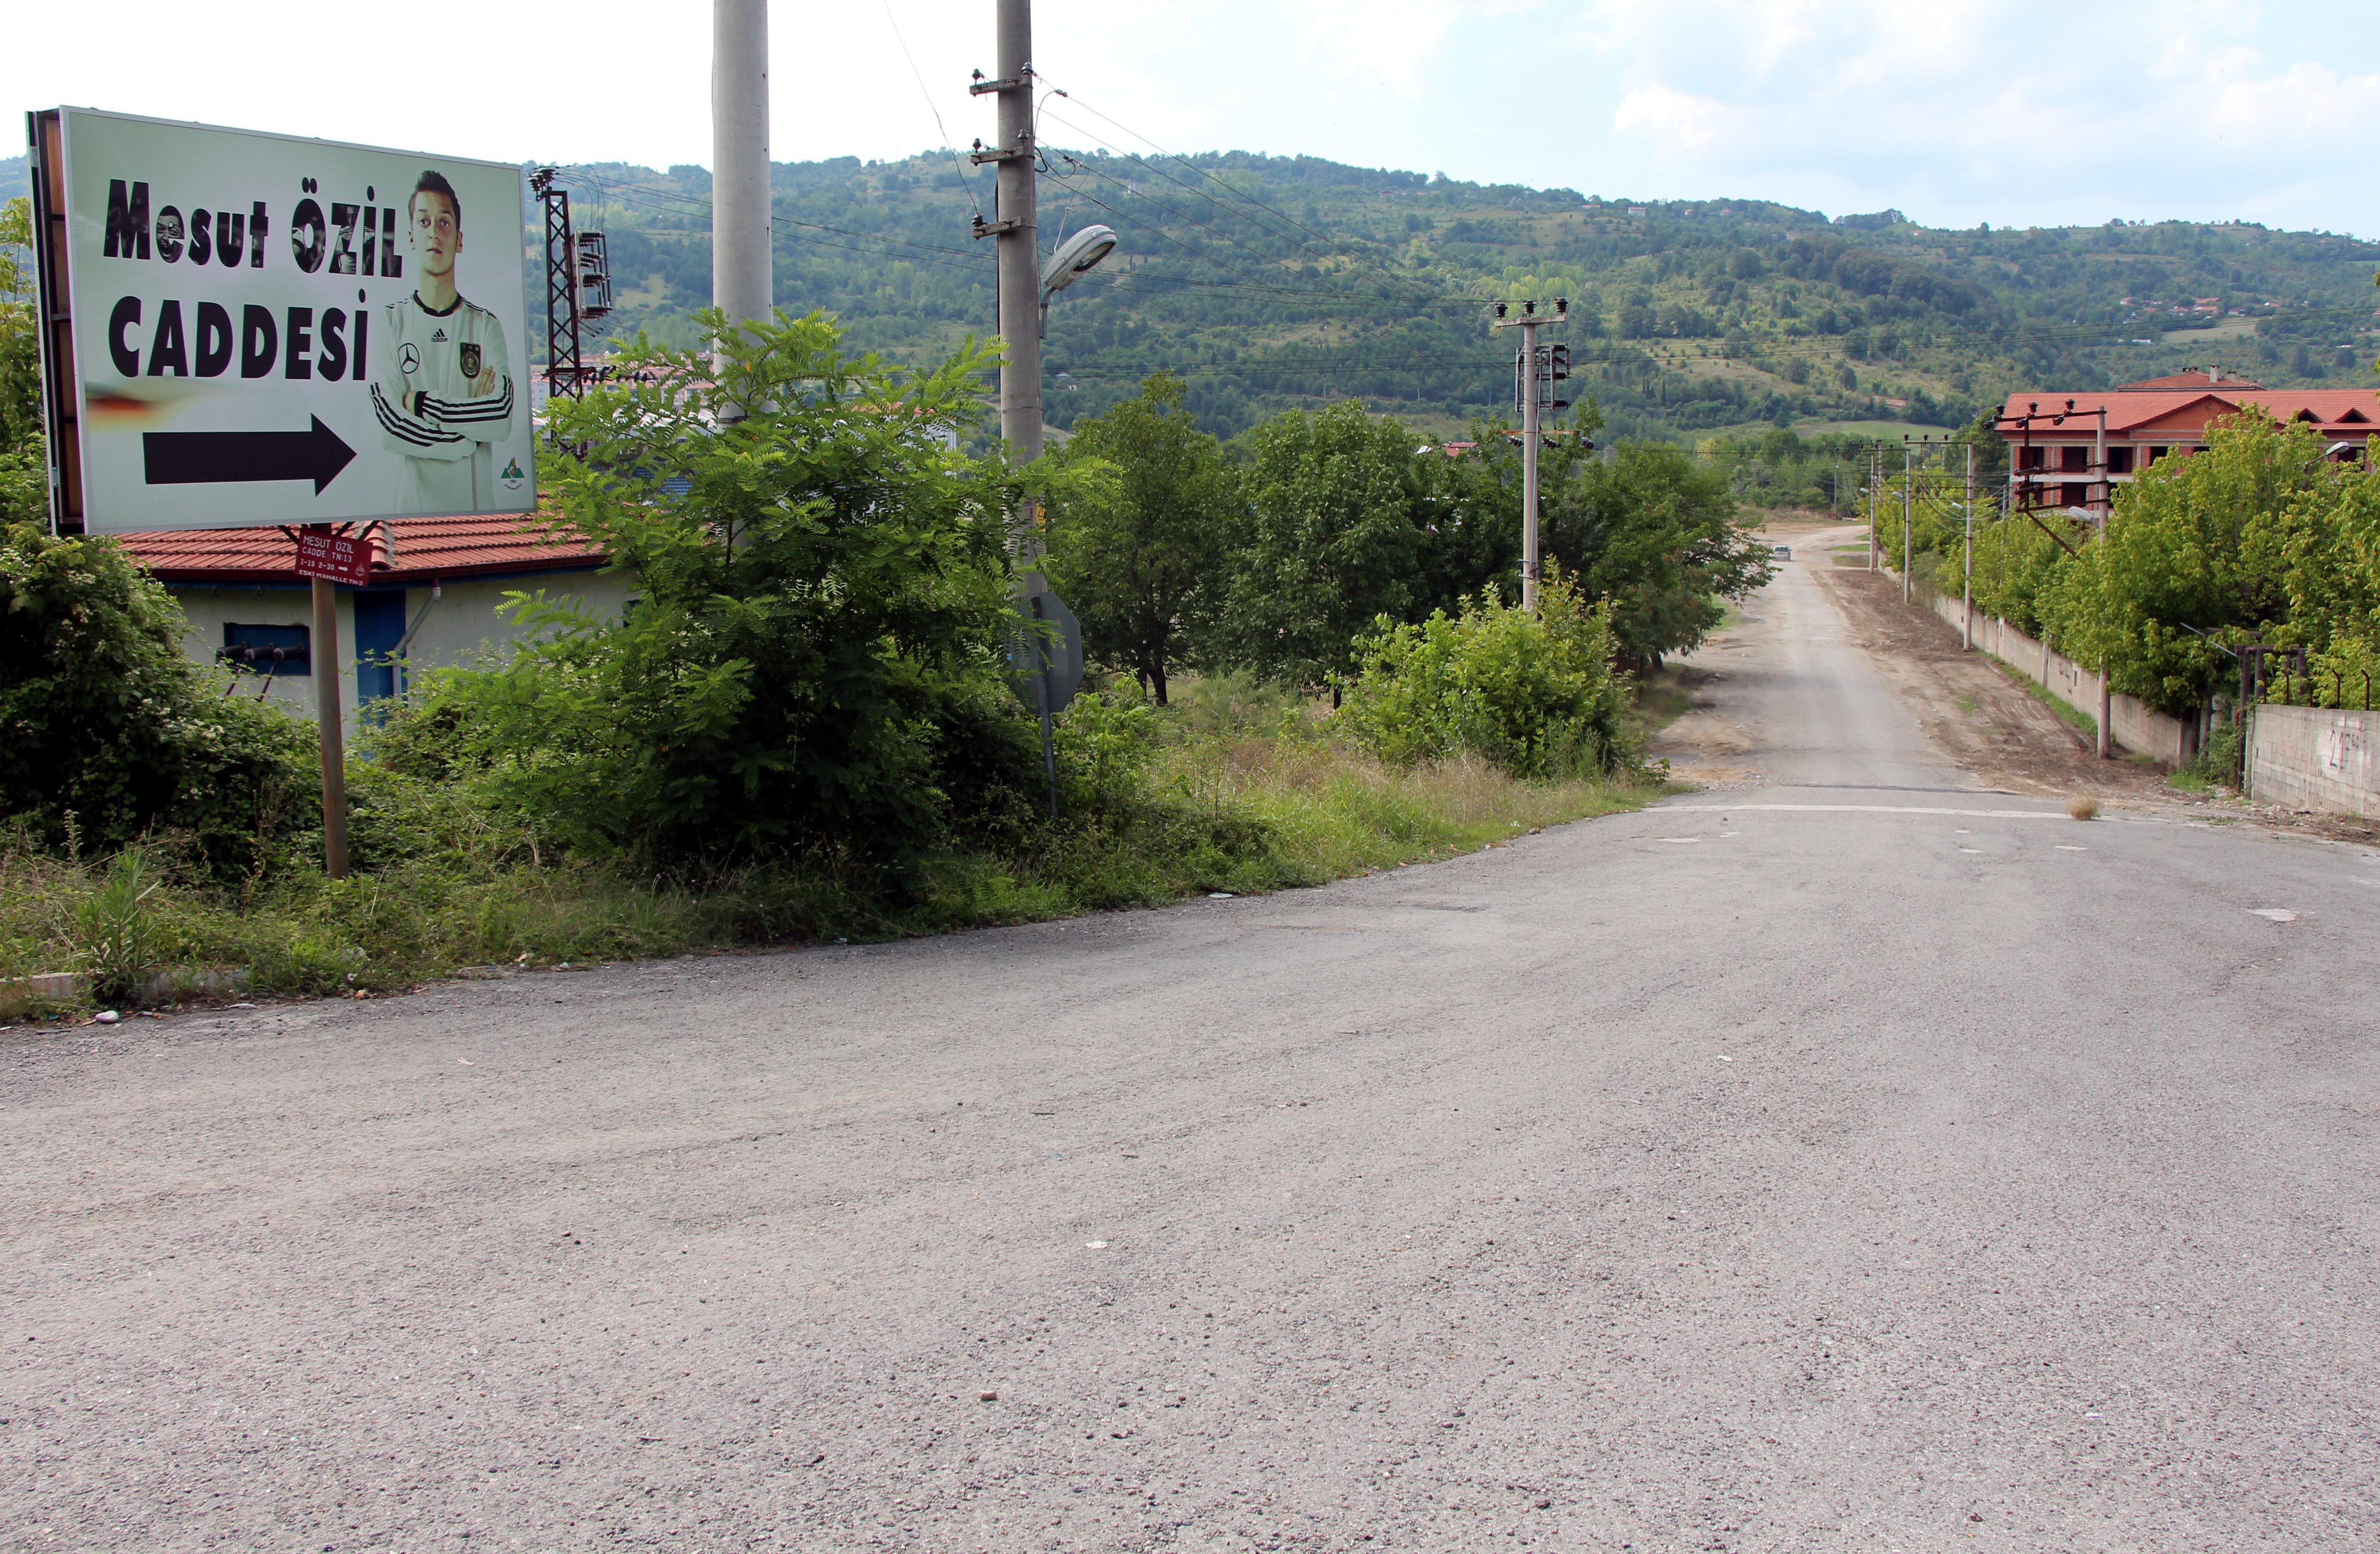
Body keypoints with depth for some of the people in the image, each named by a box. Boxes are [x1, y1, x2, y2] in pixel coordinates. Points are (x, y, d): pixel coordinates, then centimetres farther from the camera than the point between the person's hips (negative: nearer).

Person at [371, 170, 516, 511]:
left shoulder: (486, 326, 6)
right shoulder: (390, 322, 3)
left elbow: (503, 419, -9)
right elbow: (389, 425, -10)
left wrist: (423, 404, -11)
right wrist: (471, 433, -10)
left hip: (476, 500, 1)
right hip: (411, 499, -1)